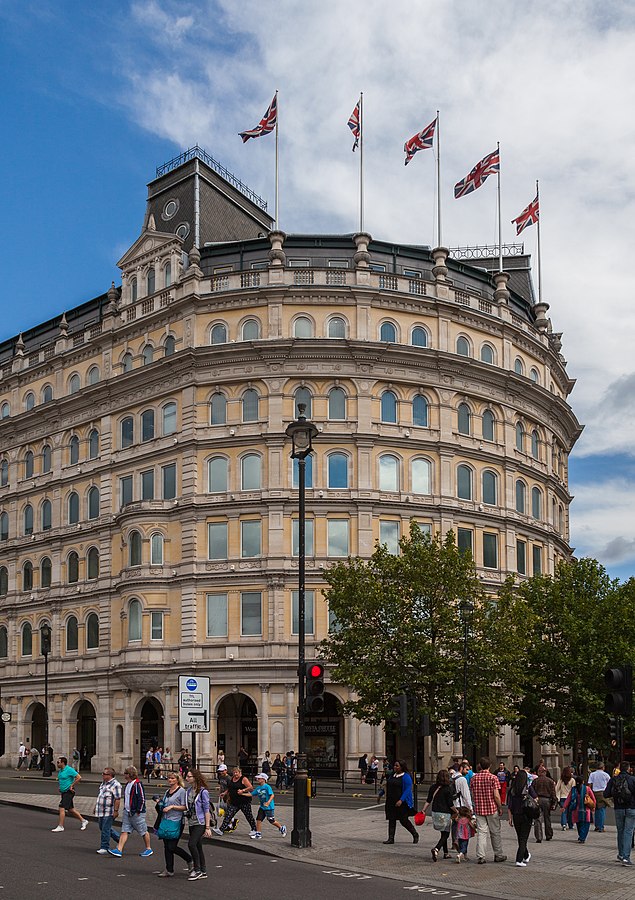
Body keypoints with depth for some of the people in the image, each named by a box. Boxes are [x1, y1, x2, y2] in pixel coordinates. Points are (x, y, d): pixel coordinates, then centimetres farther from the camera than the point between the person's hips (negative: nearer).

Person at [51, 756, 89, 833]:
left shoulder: (69, 770, -15)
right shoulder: (60, 771, 10)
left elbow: (79, 778, -20)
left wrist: (72, 785, -16)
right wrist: (60, 788, 15)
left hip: (69, 792, -9)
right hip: (63, 792, 9)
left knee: (62, 808, -11)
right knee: (70, 809, 13)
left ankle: (60, 826, -5)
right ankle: (83, 821, 24)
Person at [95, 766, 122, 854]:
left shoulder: (115, 785, -15)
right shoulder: (103, 783, 14)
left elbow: (117, 799, -19)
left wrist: (116, 810, -22)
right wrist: (96, 806, 24)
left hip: (109, 812, -10)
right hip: (101, 811, 10)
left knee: (105, 829, -5)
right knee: (102, 828, 16)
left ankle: (104, 847, 5)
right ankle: (120, 838, 28)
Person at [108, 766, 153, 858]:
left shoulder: (137, 784, -17)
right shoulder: (127, 784, 11)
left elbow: (142, 799, -18)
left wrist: (138, 811, -17)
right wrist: (126, 809, 18)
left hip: (136, 813, -9)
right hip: (127, 812, 9)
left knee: (144, 831, 5)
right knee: (124, 831, 2)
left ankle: (148, 849, 19)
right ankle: (119, 850, -2)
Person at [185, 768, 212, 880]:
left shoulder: (203, 791, -13)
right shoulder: (189, 790, 9)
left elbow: (207, 809, -13)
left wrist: (208, 827, -15)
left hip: (200, 822, -8)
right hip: (192, 822, 8)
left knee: (191, 844, -17)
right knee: (198, 847, 10)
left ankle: (197, 870, -6)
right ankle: (203, 871, 19)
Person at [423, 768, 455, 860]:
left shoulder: (433, 787, 3)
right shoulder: (448, 789, -13)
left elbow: (428, 801, 4)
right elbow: (451, 804, -11)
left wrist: (424, 810, 11)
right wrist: (456, 811, 3)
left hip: (435, 812, 6)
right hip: (445, 814, -6)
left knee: (443, 833, 19)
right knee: (445, 834, 1)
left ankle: (446, 853, 24)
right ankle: (436, 849, -21)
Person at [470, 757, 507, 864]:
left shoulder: (474, 778, 2)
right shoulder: (493, 778, -10)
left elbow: (472, 795, 7)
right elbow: (496, 796, -13)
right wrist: (500, 808, -1)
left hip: (479, 809, 3)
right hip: (492, 808, -3)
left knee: (481, 832, 4)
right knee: (495, 832, 10)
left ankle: (480, 856, -1)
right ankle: (498, 855, 19)